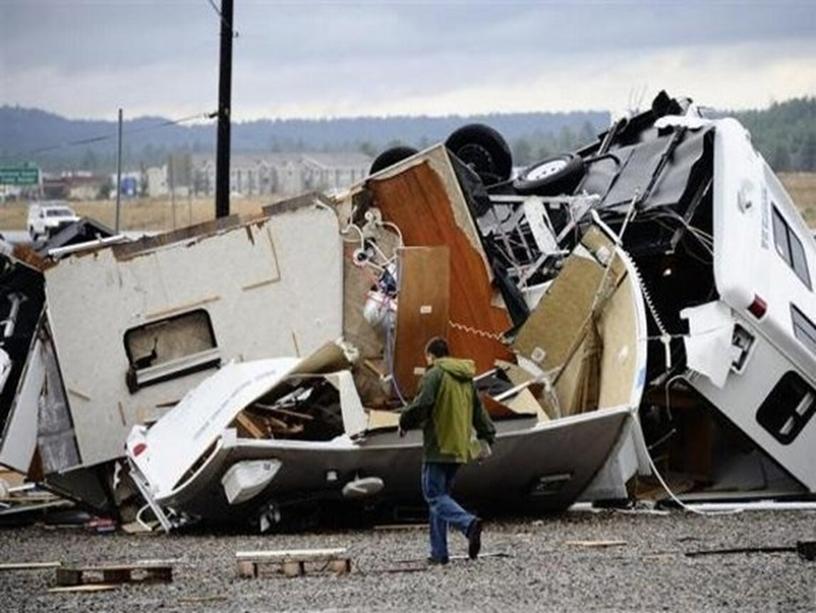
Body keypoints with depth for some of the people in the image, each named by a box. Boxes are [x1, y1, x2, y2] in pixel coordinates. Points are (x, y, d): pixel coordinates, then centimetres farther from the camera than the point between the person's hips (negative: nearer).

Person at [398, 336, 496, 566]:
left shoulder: (434, 375, -9)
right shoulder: (466, 379, 16)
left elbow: (421, 406, -16)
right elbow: (479, 410, 19)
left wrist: (405, 424, 1)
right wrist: (487, 438, 23)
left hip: (438, 447, -8)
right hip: (460, 449, 8)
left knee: (435, 496, -7)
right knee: (441, 495, 15)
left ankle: (469, 523, -32)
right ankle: (439, 552, 12)